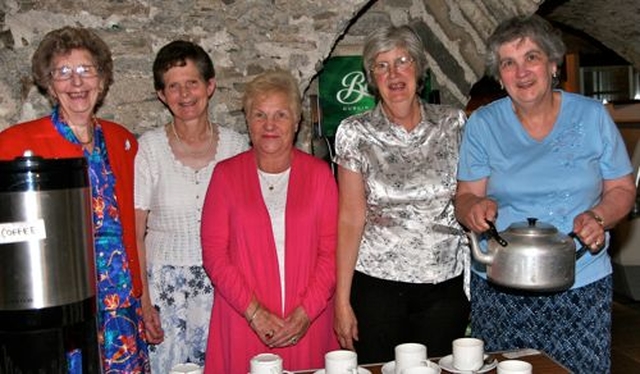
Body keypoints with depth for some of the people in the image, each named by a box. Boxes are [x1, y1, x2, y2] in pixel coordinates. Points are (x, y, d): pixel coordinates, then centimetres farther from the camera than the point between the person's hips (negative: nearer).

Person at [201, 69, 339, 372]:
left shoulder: (319, 173, 4)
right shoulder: (226, 174, 3)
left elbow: (332, 251, 0)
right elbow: (214, 252, -2)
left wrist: (305, 312, -11)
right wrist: (254, 312, -11)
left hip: (308, 323, 1)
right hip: (242, 323, 0)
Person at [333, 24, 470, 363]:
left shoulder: (453, 123, 1)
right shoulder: (355, 133, -4)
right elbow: (351, 219, -5)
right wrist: (342, 299, -7)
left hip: (447, 283, 2)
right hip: (378, 283, -1)